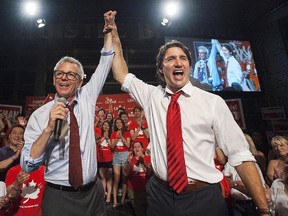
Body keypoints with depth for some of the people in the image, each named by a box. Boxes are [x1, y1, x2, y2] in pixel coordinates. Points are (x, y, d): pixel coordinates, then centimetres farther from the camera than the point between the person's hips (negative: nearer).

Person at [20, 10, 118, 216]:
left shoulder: (87, 99, -2)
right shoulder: (40, 115, -9)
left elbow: (104, 65, 4)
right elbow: (27, 166, -13)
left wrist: (109, 29, 6)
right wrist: (49, 128, -26)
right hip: (59, 198, -2)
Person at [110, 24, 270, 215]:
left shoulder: (213, 102, -9)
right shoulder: (151, 96, 1)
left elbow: (240, 155, -8)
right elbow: (122, 76, 8)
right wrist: (114, 37, 4)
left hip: (203, 198, -2)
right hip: (160, 195, 3)